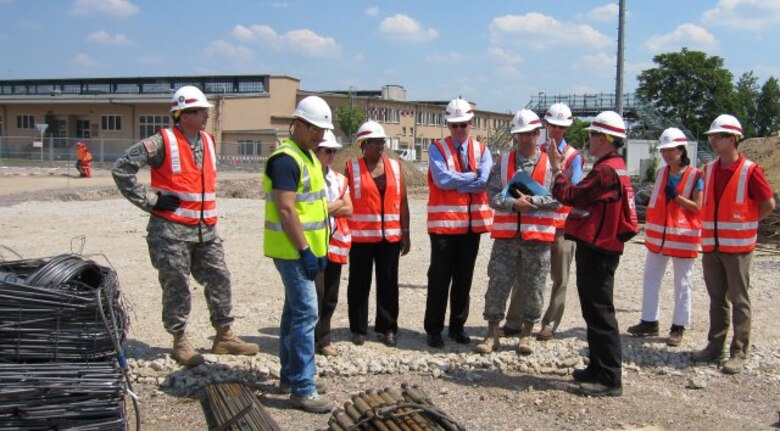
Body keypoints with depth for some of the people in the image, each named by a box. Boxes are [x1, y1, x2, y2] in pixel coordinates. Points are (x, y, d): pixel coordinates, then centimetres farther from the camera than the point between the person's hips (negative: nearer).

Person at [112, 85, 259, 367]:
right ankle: (180, 341, 15)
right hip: (171, 230, -7)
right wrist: (149, 201, -13)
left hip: (205, 229, 7)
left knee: (219, 279, 8)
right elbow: (122, 168, -14)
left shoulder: (208, 142, 11)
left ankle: (224, 336, 20)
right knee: (176, 286, 2)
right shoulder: (162, 142, -12)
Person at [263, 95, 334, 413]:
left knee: (295, 310, 16)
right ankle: (302, 389, -4)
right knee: (306, 313, -10)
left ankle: (290, 375, 27)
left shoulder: (308, 156, 15)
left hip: (306, 248, 10)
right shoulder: (286, 159, -16)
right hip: (293, 250, -10)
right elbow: (286, 209, -22)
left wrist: (319, 249, 17)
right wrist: (305, 251, -21)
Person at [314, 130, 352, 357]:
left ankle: (322, 339, 21)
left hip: (336, 243, 6)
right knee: (315, 294, -8)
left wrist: (325, 208, -7)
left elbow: (348, 209, 7)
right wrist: (335, 206, -6)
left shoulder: (340, 179, 14)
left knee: (331, 296, 10)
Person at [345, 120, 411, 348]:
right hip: (361, 237, -3)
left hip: (390, 236, 3)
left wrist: (405, 233, 5)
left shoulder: (395, 167, 9)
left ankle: (388, 328, 18)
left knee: (388, 284, 7)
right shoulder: (352, 168, 0)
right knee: (360, 284, 5)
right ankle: (359, 329, 15)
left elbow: (402, 201, 9)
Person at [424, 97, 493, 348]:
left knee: (464, 278, 12)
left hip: (473, 222, 3)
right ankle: (434, 330, 11)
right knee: (439, 278, 2)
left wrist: (454, 181, -12)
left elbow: (484, 182, -10)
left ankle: (458, 327, 24)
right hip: (444, 222, -3)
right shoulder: (437, 149, -1)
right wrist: (472, 176, -10)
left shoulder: (481, 150, 6)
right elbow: (442, 179, -17)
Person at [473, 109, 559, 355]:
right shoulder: (503, 162, 8)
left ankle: (527, 334, 22)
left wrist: (533, 201, -16)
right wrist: (514, 203, -17)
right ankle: (492, 333, 14)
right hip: (506, 236, 1)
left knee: (532, 288, 7)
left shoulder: (550, 164, 3)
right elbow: (493, 195, -1)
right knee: (498, 284, 2)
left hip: (537, 236, -1)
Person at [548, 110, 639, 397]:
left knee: (600, 313, -6)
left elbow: (570, 196, -20)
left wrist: (556, 167, -9)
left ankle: (610, 379, 0)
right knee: (594, 311, 17)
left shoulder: (607, 171, -19)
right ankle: (598, 369, 28)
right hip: (595, 248, 11)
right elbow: (582, 198, 14)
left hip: (597, 252, -11)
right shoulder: (613, 168, 17)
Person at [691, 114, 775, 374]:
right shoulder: (709, 170, 9)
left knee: (739, 301, 0)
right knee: (717, 299, 13)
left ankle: (739, 353, 5)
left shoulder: (750, 171, -9)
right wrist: (719, 223, 11)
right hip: (711, 245, 5)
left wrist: (745, 223, 3)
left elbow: (768, 204, -4)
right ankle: (715, 346, 21)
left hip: (737, 246, -5)